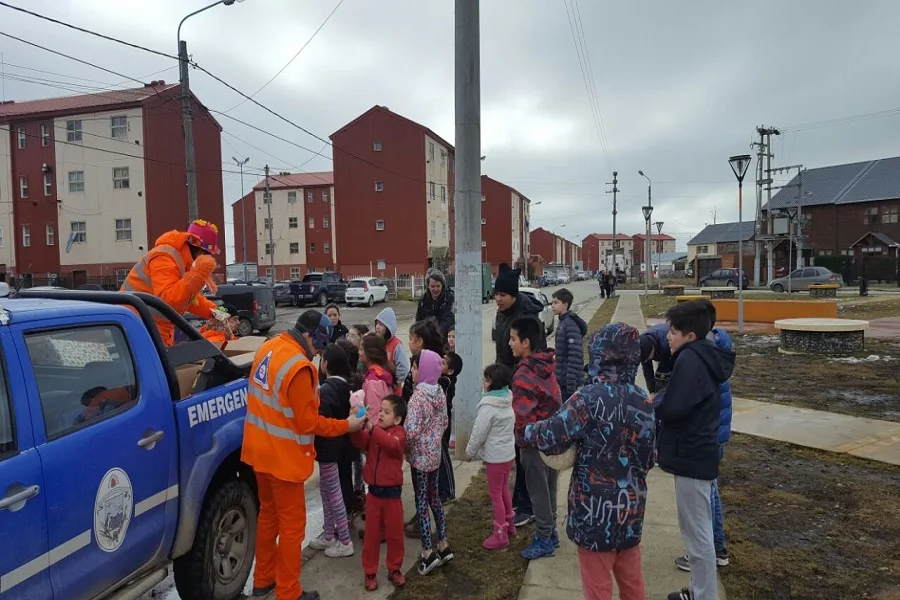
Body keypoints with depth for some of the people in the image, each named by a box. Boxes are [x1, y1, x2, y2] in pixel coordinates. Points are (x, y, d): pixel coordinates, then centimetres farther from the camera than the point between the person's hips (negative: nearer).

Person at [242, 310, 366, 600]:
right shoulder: (299, 367, -27)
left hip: (260, 448, 9)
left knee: (268, 513, 23)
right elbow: (308, 423, -21)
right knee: (292, 524, 7)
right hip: (283, 456, -9)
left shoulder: (268, 348, 0)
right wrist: (346, 425, -10)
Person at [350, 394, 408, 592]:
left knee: (394, 534, 11)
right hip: (373, 491, 3)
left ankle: (394, 569, 29)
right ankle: (370, 572, 24)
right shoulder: (373, 431, 3)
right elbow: (360, 442, -16)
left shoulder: (399, 433, -11)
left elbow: (392, 444, -33)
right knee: (371, 534, 11)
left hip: (392, 493, -3)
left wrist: (371, 428, -41)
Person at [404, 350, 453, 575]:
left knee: (421, 501, 2)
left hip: (420, 455, -7)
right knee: (433, 496, 17)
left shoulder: (418, 396, -22)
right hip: (435, 453, 7)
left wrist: (403, 446, -9)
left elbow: (411, 431, -26)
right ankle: (444, 545, 24)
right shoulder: (440, 392, 2)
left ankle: (428, 552, 7)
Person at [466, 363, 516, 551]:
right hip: (508, 453, 9)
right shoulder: (507, 401, 3)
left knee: (496, 494, 2)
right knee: (504, 490, 22)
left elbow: (479, 433, -19)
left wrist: (470, 452, -3)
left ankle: (501, 536, 9)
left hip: (495, 456, -9)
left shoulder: (488, 406, -23)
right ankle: (509, 524, 36)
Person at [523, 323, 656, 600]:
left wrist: (529, 431, 1)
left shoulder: (590, 398, -20)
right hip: (631, 505, 6)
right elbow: (648, 458, 9)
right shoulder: (644, 401, 0)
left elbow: (551, 437, -19)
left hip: (597, 507, -6)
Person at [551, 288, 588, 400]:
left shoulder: (570, 324, -18)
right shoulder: (563, 322, 11)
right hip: (562, 379, 9)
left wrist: (571, 384, -25)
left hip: (569, 380, -9)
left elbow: (575, 356, -24)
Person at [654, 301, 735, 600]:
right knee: (699, 529, 20)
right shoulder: (706, 357, 10)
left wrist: (655, 400, -7)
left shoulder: (690, 360, -21)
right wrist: (663, 399, 0)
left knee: (696, 532, 1)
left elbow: (672, 408, -27)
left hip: (690, 456, -11)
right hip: (699, 451, 11)